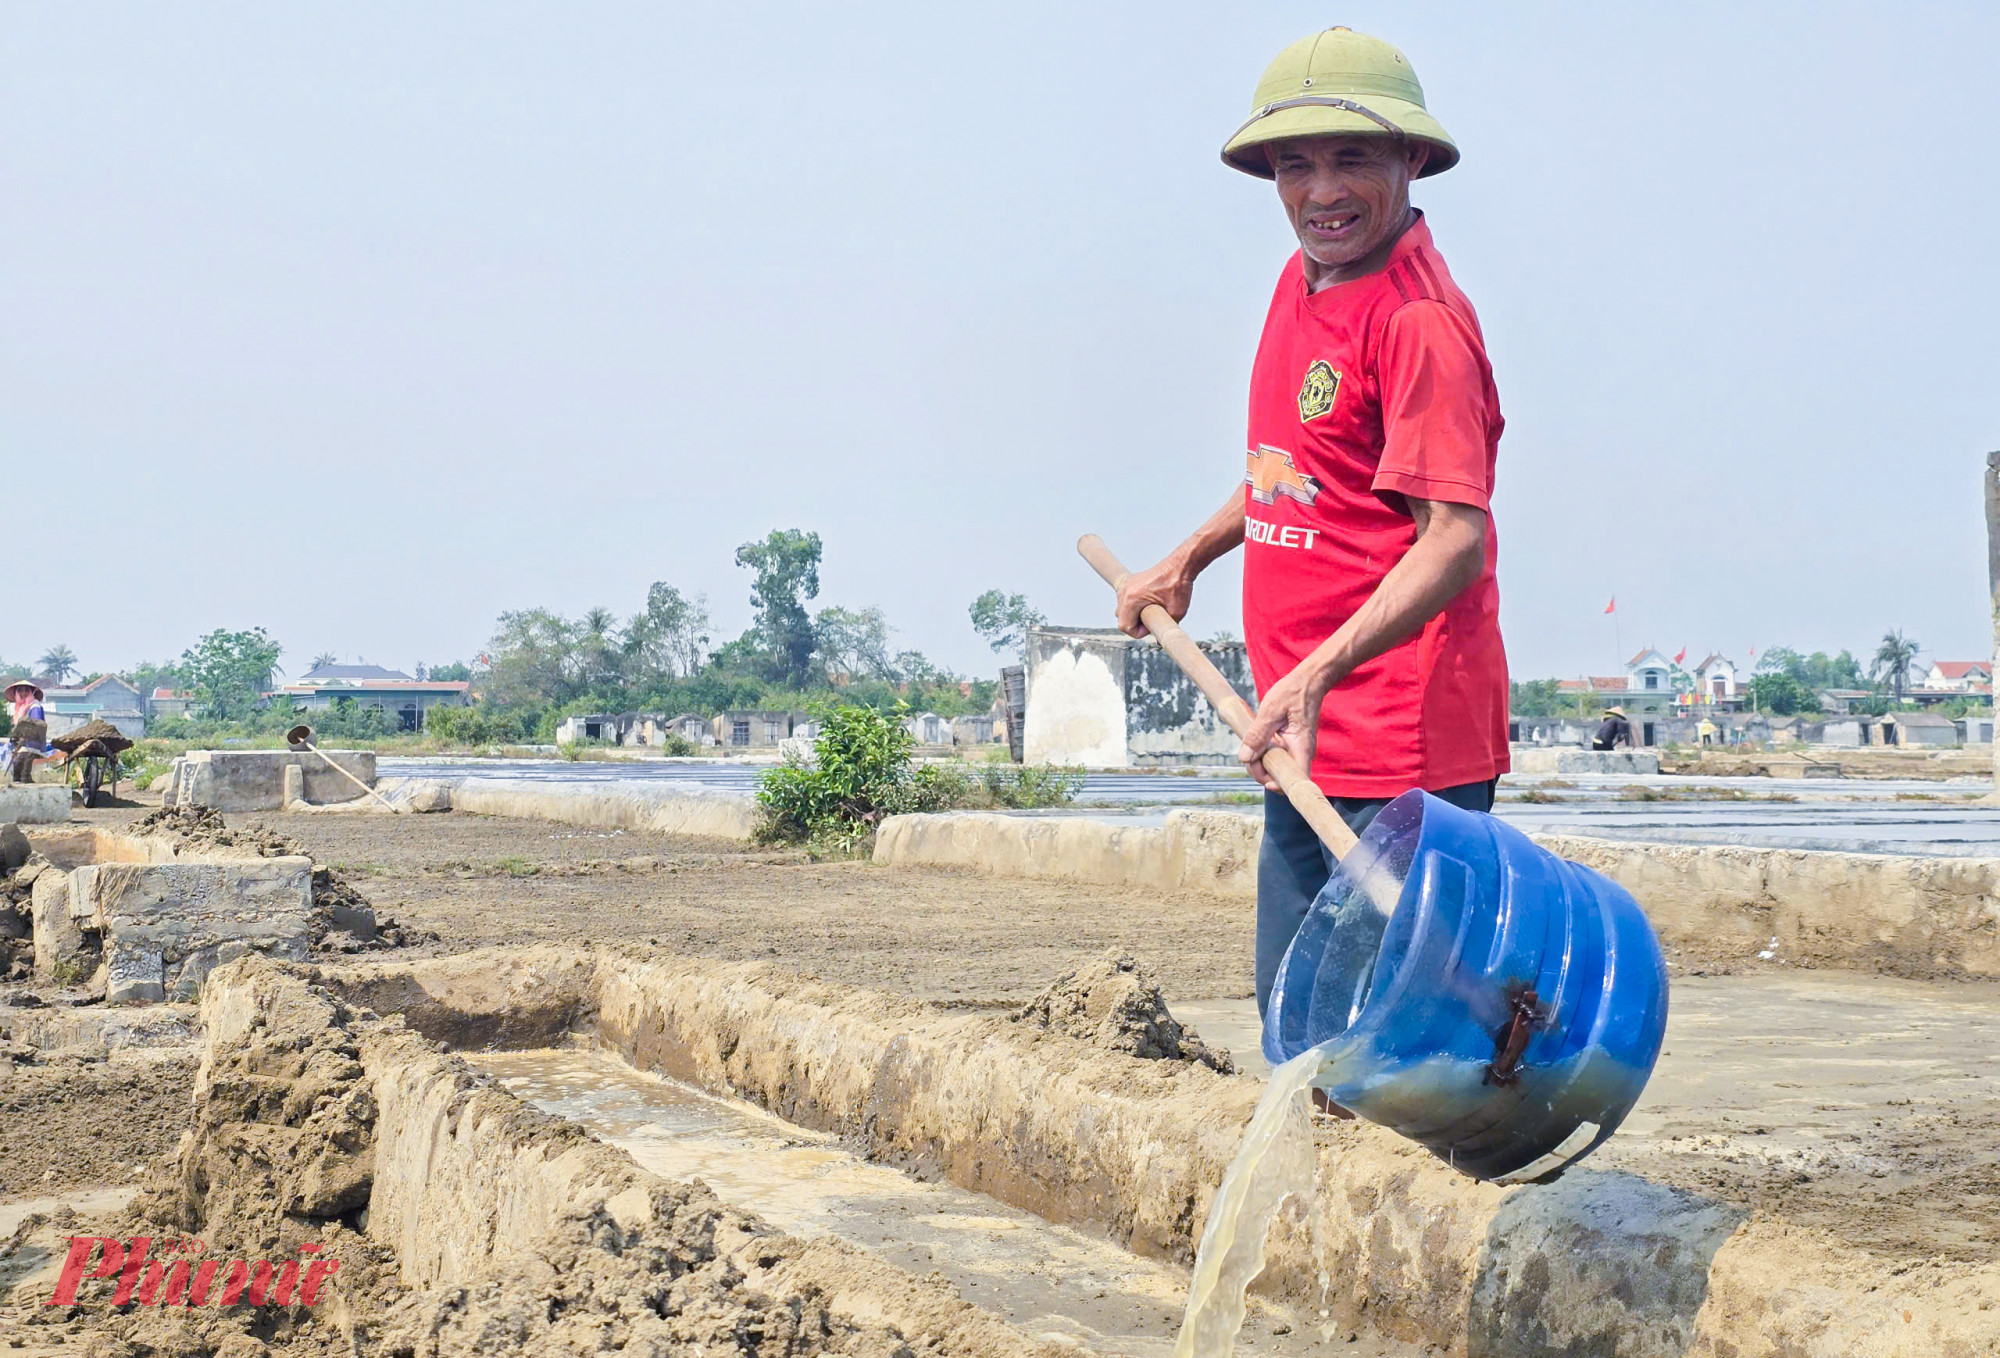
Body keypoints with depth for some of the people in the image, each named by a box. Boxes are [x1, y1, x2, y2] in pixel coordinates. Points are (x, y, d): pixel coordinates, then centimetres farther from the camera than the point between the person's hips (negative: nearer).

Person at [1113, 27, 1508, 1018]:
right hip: (1305, 744, 9)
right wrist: (1188, 560, 31)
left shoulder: (1419, 321, -16)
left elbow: (1455, 538, -24)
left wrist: (1317, 674, -33)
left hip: (1401, 749, -9)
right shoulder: (1303, 280, 11)